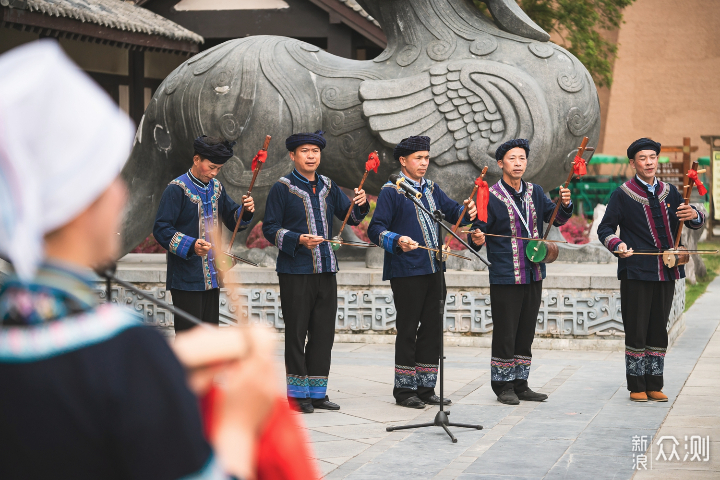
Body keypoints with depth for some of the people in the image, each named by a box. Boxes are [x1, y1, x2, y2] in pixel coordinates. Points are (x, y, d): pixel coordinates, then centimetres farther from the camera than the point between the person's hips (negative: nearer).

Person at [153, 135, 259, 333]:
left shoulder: (216, 187, 12)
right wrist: (191, 246, -29)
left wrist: (246, 211, -4)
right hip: (187, 279, -7)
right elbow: (161, 229, -15)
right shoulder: (177, 189, -10)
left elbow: (233, 221, 19)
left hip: (211, 277, 7)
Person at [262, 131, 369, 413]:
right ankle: (298, 394, 8)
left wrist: (360, 204, -7)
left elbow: (350, 218, 14)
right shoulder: (282, 189, -3)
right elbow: (270, 229, -6)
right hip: (295, 271, -5)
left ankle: (317, 392, 15)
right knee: (296, 332, 0)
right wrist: (299, 240, -20)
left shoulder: (328, 187, 12)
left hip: (325, 270, 5)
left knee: (323, 332, 7)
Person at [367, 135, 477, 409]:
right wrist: (398, 241, -27)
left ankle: (426, 388, 17)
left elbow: (451, 211, 13)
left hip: (434, 270, 7)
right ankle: (404, 390, 7)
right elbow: (376, 229, -10)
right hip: (406, 272, -7)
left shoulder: (431, 189, 16)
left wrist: (466, 211, -10)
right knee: (408, 329, -2)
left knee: (432, 327, 8)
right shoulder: (391, 191, -4)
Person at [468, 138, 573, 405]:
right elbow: (478, 233, -6)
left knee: (526, 333, 12)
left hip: (534, 275, 6)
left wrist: (564, 205, -17)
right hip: (505, 278, -6)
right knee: (505, 333, -2)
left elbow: (556, 219, 4)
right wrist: (477, 239, -30)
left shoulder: (534, 192, 10)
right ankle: (503, 386, 9)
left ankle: (520, 384, 21)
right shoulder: (491, 197, -7)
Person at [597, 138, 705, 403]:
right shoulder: (622, 194, -1)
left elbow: (696, 222, 15)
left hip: (666, 272, 4)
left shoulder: (669, 192, 12)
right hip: (636, 273, -4)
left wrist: (694, 215, -10)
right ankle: (636, 387, 7)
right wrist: (618, 245, -20)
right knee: (636, 331, -2)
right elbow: (605, 229, 0)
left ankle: (654, 386, 16)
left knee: (659, 331, 9)